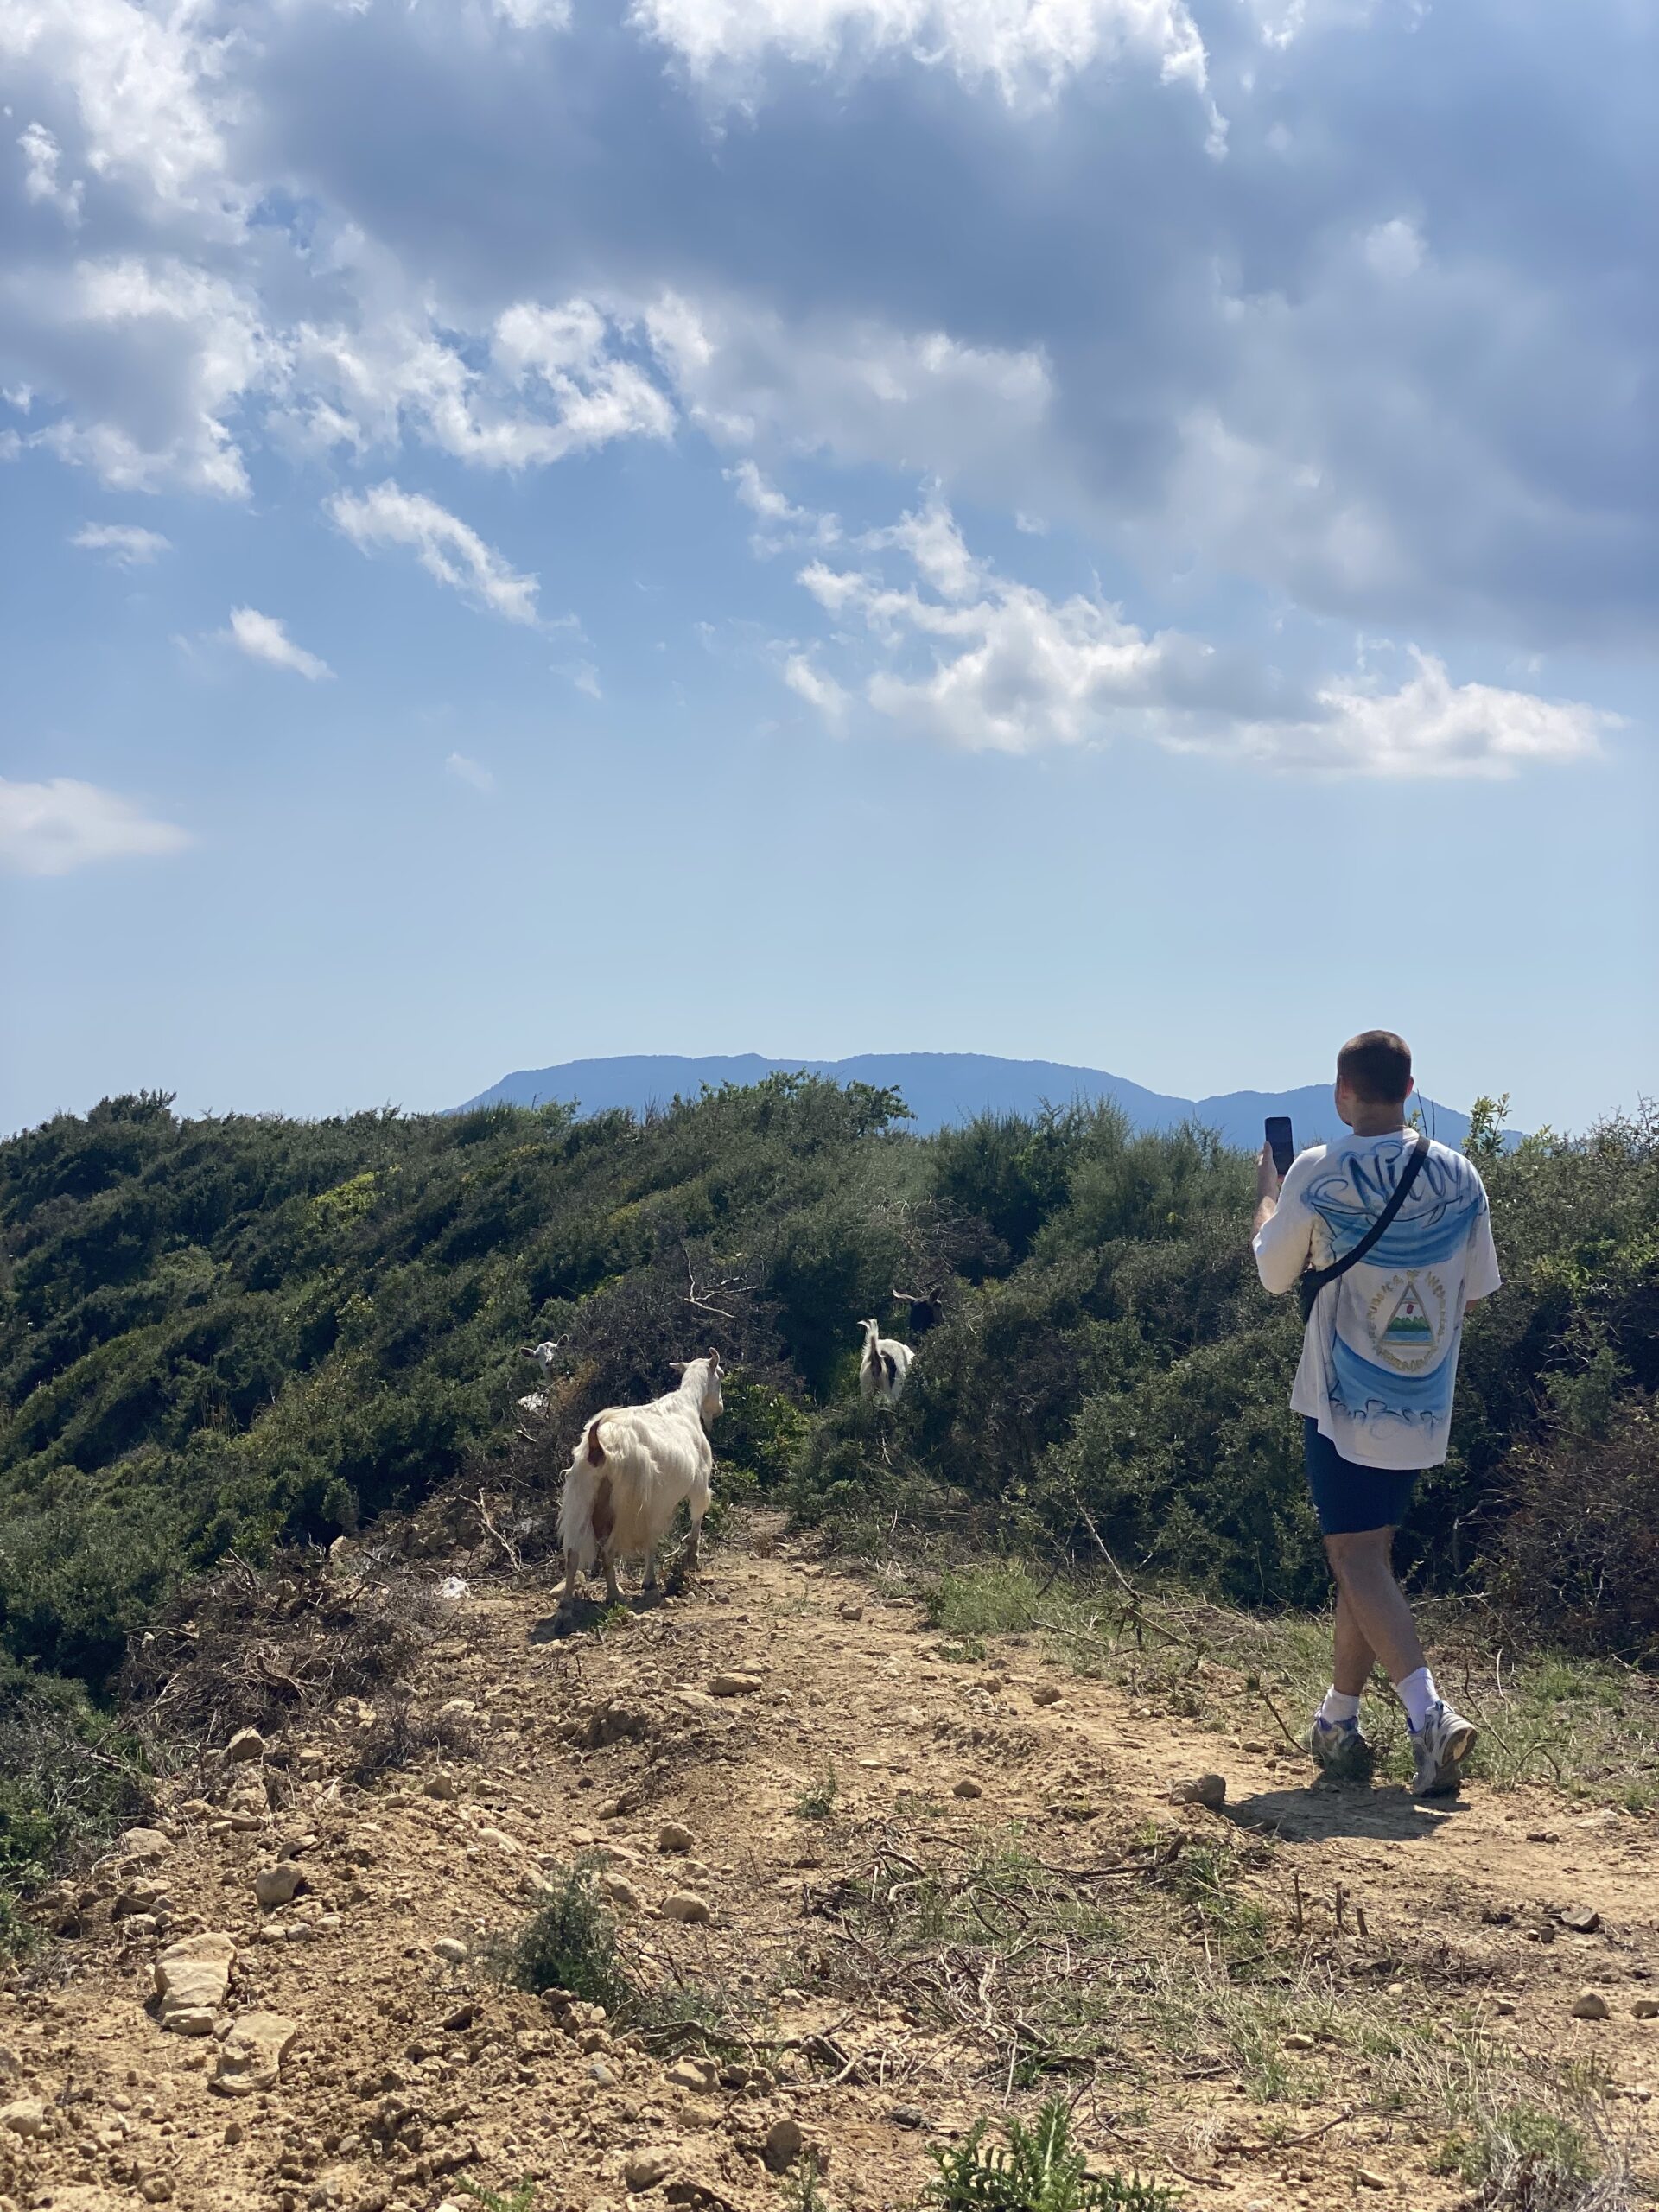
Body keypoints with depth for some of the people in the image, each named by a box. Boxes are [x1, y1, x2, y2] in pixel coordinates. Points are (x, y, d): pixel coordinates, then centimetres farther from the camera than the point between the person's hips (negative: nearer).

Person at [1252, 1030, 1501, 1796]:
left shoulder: (1317, 1173, -11)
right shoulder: (1460, 1177, 1)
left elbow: (1274, 1273, 2)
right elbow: (1473, 1291, 9)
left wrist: (1268, 1193, 18)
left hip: (1343, 1404, -5)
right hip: (1424, 1411, 5)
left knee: (1359, 1561, -4)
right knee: (1369, 1556, 16)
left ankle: (1429, 1713, -22)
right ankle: (1337, 1722, 25)